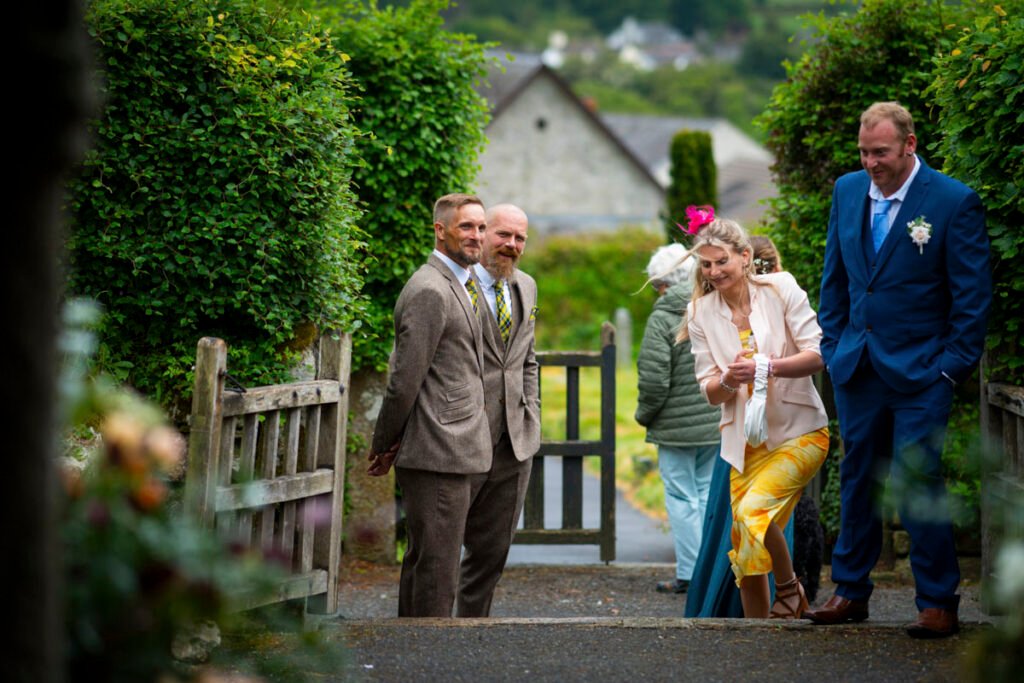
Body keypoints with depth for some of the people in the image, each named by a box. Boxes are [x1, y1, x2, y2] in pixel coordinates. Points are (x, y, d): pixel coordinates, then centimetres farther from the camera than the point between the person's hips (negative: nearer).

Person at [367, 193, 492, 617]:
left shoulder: (462, 286, 19)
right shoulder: (429, 291, -14)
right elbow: (405, 379, -15)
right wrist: (384, 445, -5)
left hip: (460, 453, 10)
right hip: (439, 455, -10)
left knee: (422, 560, 15)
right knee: (436, 567, -7)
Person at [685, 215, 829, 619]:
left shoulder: (780, 288, -5)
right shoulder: (700, 312, 4)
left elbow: (818, 354, -9)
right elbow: (709, 391, 6)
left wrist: (764, 367, -22)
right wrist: (727, 381, -17)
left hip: (799, 432, -4)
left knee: (754, 511, -25)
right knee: (744, 547, 3)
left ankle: (789, 591, 0)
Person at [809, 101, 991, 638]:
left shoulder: (953, 202, -10)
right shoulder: (847, 191, 7)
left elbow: (973, 293, -7)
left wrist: (952, 367, -10)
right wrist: (833, 346, 10)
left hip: (920, 370, -5)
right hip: (857, 366, 5)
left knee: (918, 483, -6)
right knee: (857, 477, 12)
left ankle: (938, 603, 4)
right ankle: (850, 592, 22)